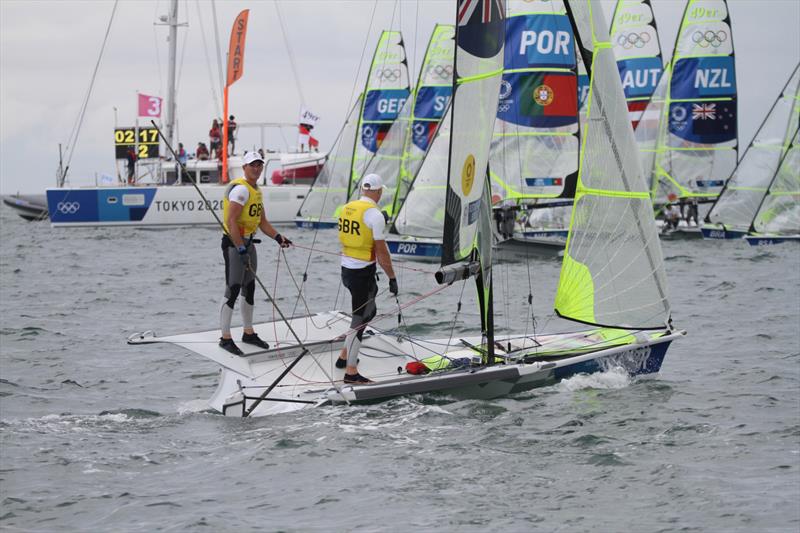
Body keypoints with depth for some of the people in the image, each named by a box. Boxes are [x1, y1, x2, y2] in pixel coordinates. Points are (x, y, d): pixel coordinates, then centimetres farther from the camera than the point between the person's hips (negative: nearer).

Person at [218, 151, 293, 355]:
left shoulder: (257, 190, 13)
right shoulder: (240, 189, -17)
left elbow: (262, 222, 20)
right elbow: (231, 221, -24)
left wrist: (278, 237, 5)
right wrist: (241, 250, -26)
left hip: (248, 243, 10)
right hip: (233, 244, -10)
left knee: (249, 290, 15)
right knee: (233, 290, -9)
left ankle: (249, 333, 26)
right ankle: (225, 338, -5)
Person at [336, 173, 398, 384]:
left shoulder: (347, 208, 8)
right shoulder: (374, 215, -16)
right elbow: (381, 251, -16)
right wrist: (392, 278, -8)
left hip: (346, 269, 8)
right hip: (363, 273, -8)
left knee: (369, 312, 23)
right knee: (360, 319, -2)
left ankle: (345, 356, 26)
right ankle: (351, 372, 1)